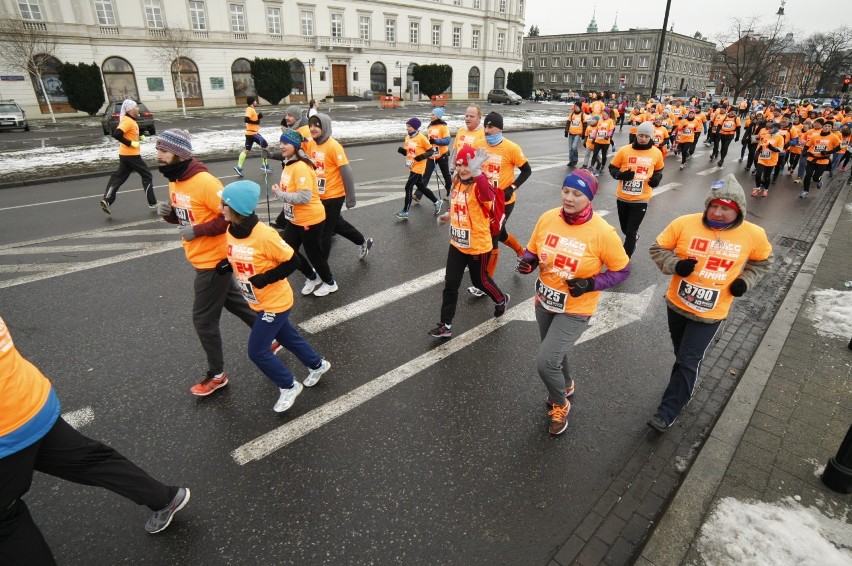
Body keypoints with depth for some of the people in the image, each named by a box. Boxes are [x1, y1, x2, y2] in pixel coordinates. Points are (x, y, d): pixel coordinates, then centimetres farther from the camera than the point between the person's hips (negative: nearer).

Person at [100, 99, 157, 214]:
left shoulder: (129, 120, 11)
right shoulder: (128, 121, -18)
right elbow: (116, 134, -27)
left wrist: (139, 138, 8)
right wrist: (131, 143, -21)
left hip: (125, 154, 9)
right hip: (131, 155, -9)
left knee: (119, 177, 10)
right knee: (147, 176, 3)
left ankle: (107, 200, 7)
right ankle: (152, 203, 8)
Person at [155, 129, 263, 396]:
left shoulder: (204, 182, -23)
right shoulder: (174, 181, 6)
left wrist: (197, 230, -25)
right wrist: (168, 212, -4)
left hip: (214, 260, -9)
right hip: (203, 259, 10)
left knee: (203, 319, 2)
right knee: (234, 302, 22)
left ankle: (216, 375, 21)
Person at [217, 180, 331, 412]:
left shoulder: (264, 235, -29)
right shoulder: (231, 230, -5)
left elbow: (292, 262, -22)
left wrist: (265, 278, -27)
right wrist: (226, 265, -7)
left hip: (275, 302, -8)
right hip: (260, 302, 8)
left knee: (257, 351, -1)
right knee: (286, 336, 23)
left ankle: (289, 386, 21)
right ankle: (317, 364, 46)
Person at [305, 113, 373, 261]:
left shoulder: (334, 146, -19)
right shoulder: (311, 144, 2)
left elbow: (346, 172, -19)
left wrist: (350, 198, -18)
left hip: (334, 196, -7)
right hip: (319, 195, 7)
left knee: (324, 232, 3)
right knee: (337, 224, 24)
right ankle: (363, 242, 44)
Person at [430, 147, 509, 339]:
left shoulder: (479, 185, -19)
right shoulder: (456, 184, 3)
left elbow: (488, 195, -46)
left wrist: (476, 172, -58)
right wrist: (448, 215, 11)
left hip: (478, 245, -6)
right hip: (457, 244, 6)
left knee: (479, 279, 15)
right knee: (450, 284, 5)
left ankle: (501, 300, 46)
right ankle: (446, 325, 15)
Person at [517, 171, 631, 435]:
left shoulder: (602, 232, -22)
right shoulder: (547, 218, -10)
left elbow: (622, 270, -9)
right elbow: (533, 250, 6)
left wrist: (590, 284, -23)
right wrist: (528, 262, -17)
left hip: (575, 311, -5)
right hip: (544, 302, 5)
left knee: (545, 362, -11)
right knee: (554, 353, 25)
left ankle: (560, 406, 21)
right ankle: (566, 386, 58)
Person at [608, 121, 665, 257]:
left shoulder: (656, 153, -2)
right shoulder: (624, 150, -7)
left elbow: (659, 170, 15)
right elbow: (612, 168, 2)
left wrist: (657, 178, -6)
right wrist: (621, 175, -17)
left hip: (641, 199, -1)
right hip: (622, 197, 2)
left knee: (631, 232, -1)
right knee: (625, 229, 19)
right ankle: (635, 236, 54)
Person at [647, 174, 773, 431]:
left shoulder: (753, 234, -10)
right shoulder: (685, 224, -15)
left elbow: (763, 260, 10)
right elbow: (657, 248, -3)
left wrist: (746, 281, -5)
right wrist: (675, 265, -21)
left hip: (710, 313, -1)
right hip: (677, 304, 2)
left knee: (688, 361, -1)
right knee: (682, 355, 22)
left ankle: (667, 412, 13)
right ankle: (683, 388, 50)